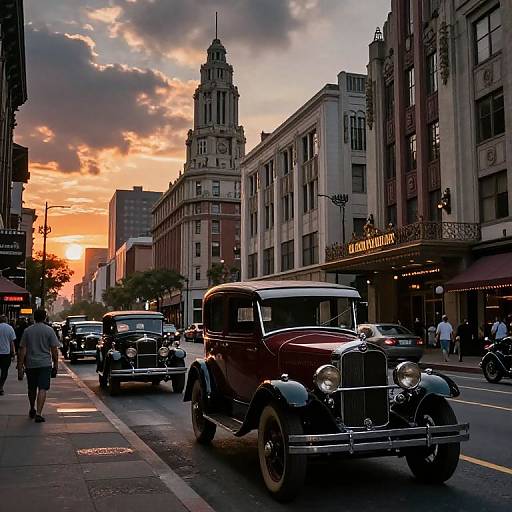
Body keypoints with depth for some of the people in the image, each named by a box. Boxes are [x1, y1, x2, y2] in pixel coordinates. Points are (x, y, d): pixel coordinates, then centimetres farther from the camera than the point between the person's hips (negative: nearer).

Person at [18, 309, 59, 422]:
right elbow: (54, 350, -4)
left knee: (32, 389, 17)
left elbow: (22, 350, 0)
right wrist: (56, 365, 4)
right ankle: (38, 413, -14)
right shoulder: (49, 330, -3)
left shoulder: (27, 331, 2)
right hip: (45, 364, -3)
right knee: (42, 389, -4)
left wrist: (20, 367, 3)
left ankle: (32, 410, 34)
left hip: (30, 364, 3)